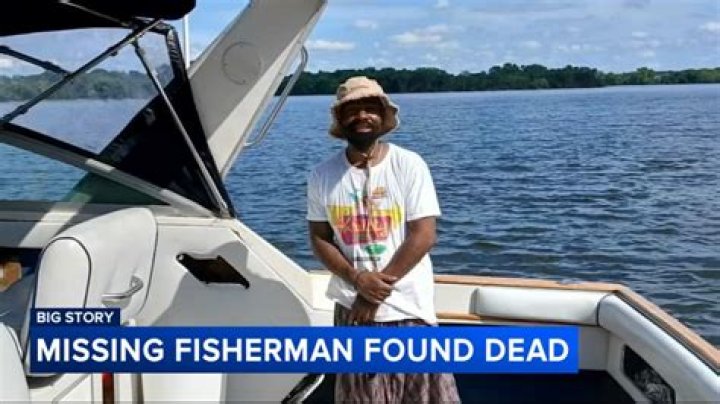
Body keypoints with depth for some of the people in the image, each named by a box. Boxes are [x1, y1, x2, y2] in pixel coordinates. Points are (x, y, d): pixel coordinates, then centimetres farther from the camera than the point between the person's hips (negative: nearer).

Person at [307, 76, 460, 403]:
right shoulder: (322, 176, 0)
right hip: (352, 307, 2)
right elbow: (319, 239, 3)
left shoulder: (409, 165, -7)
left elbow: (423, 236, -11)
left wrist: (378, 288, -12)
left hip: (408, 307, -2)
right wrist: (358, 280, -13)